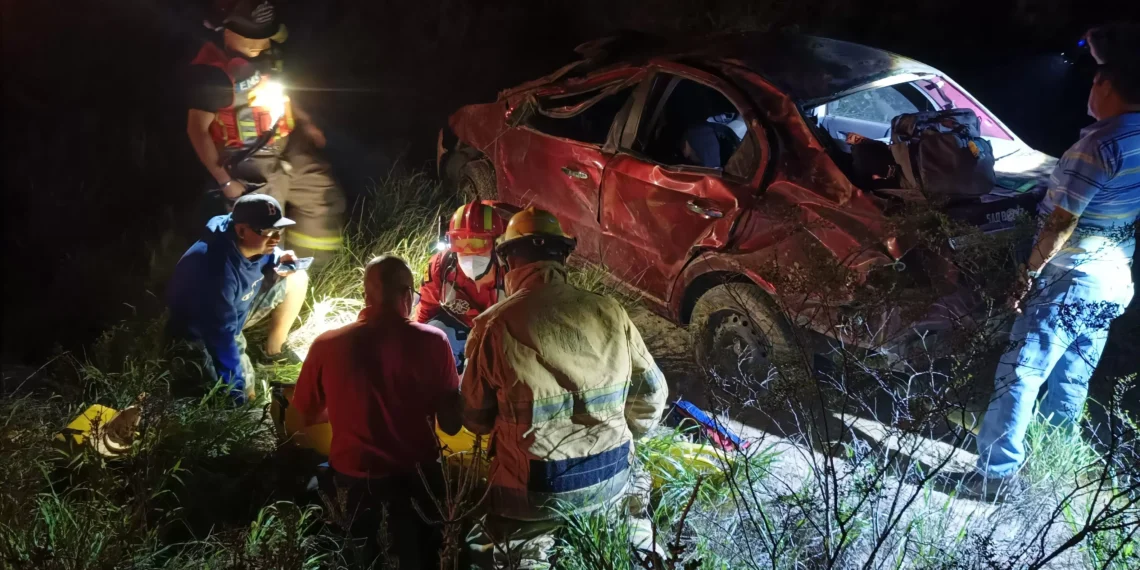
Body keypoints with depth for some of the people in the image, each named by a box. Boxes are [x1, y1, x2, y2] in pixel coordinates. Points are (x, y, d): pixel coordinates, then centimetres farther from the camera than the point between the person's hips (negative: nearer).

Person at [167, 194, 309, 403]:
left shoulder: (256, 242, -17)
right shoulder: (217, 270, -40)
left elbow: (266, 256, 11)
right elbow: (222, 336, -36)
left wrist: (279, 259, -14)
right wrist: (237, 393, -32)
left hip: (237, 309, 8)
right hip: (204, 333, -8)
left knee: (296, 280, -2)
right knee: (246, 396, -12)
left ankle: (274, 350, 13)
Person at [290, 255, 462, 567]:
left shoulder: (326, 346, -11)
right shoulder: (433, 342, -13)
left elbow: (306, 417, 3)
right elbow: (451, 424, -9)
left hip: (353, 482, 1)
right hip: (417, 480, -1)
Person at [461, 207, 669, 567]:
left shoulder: (496, 324, -13)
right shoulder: (609, 313, -4)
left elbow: (475, 417, 0)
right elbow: (651, 392, 7)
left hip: (537, 493, -3)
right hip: (613, 479, 3)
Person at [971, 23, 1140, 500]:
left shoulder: (1102, 145, -20)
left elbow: (1062, 222, -18)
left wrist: (1029, 273, -10)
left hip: (1071, 283, -9)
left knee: (1019, 378, -5)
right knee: (1072, 383, 18)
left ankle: (997, 474, -4)